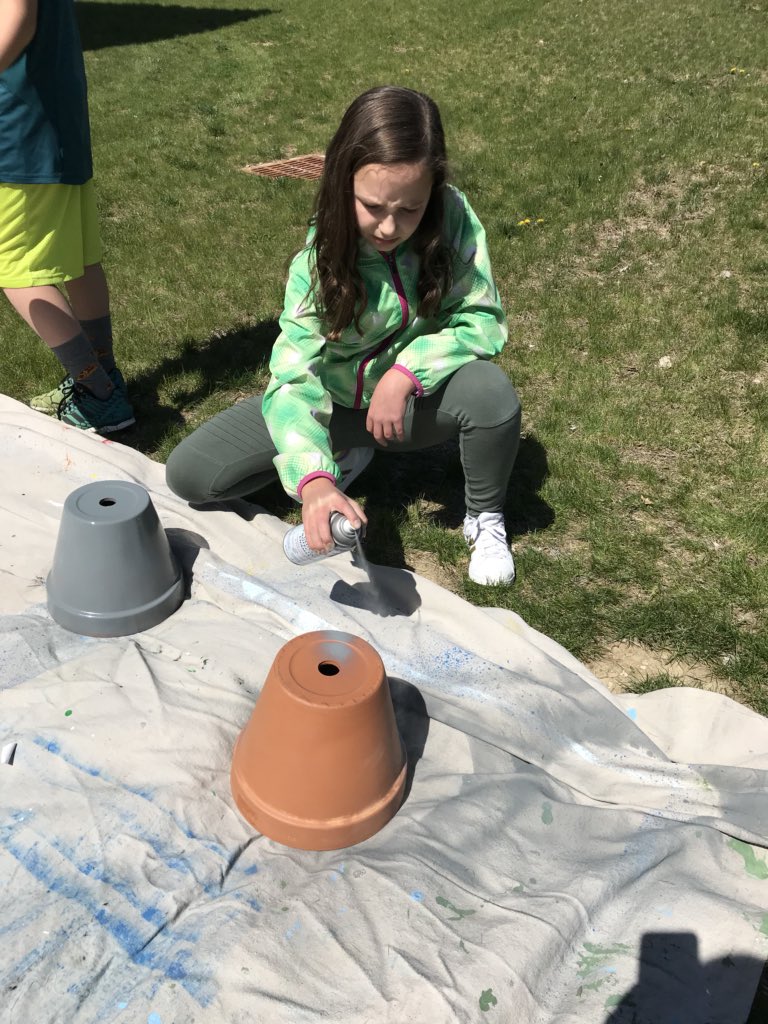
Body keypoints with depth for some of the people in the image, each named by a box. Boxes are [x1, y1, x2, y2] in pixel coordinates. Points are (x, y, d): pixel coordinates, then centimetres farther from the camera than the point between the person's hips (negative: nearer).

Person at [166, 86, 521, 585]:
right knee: (188, 473, -11)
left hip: (413, 398, 0)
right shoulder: (322, 255, -24)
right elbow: (294, 376, -33)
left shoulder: (453, 217, -21)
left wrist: (407, 371, -33)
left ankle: (485, 516, -3)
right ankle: (344, 453, 11)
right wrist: (313, 479, -50)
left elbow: (482, 319, -17)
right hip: (336, 399, 1)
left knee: (491, 390, -36)